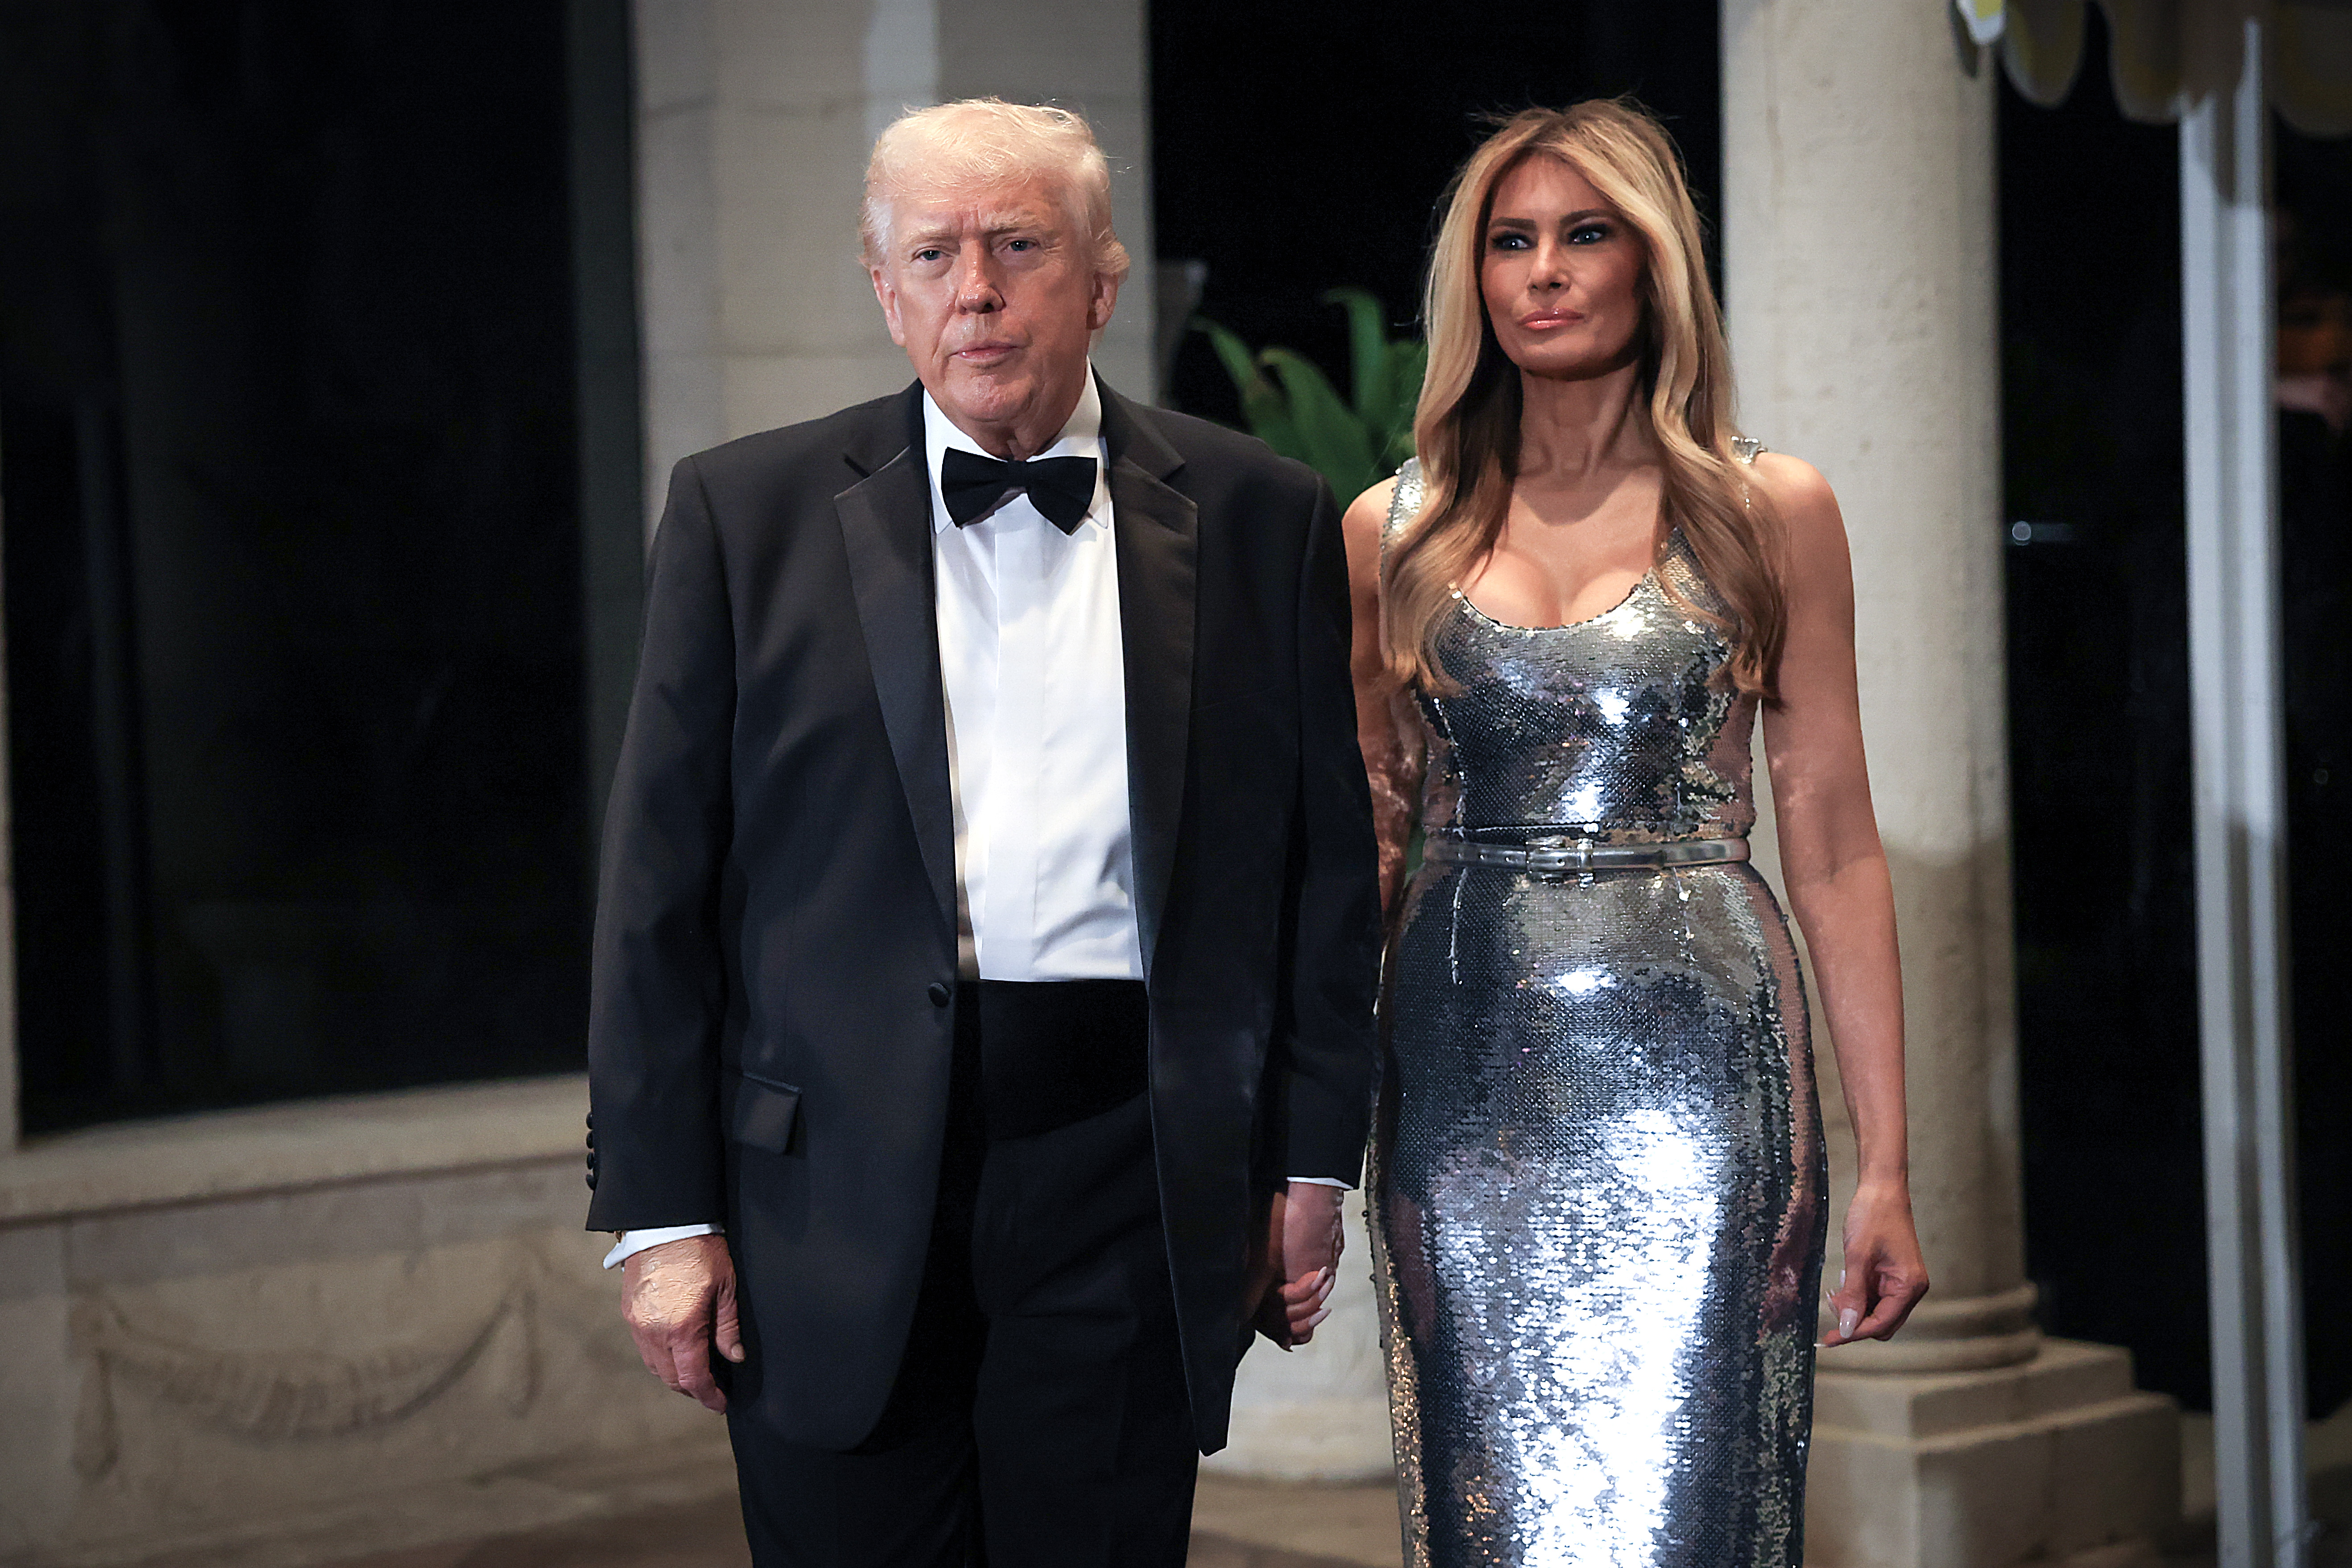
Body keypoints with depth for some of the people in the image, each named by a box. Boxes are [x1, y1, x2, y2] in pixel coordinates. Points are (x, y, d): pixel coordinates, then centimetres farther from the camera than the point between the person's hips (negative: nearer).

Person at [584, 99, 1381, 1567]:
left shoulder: (1262, 519, 5)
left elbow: (1330, 863, 9)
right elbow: (661, 884, 2)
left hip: (1132, 1182, 1)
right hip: (837, 1194, 0)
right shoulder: (746, 513, 3)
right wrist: (663, 1211, -2)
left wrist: (1312, 1159, 5)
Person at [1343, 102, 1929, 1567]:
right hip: (1466, 1081, 2)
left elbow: (1834, 842, 2)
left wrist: (1886, 1162, -3)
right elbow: (1370, 837, 12)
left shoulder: (1769, 511, 3)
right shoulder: (1396, 533, 8)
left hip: (1694, 1073, -2)